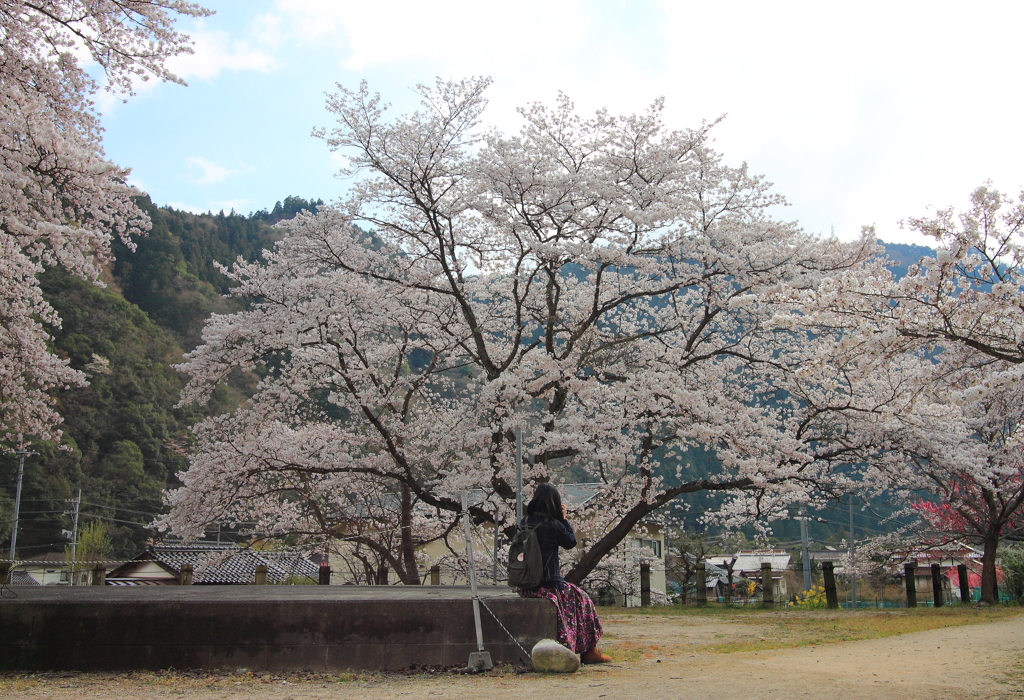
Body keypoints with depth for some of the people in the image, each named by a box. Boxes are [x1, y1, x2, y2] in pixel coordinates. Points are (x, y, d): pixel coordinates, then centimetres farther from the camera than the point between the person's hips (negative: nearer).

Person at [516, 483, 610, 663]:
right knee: (581, 599, 17)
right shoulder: (553, 525, -15)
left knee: (575, 594, 28)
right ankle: (589, 651, 22)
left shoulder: (525, 522, 3)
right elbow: (571, 542, 2)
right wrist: (564, 519, 9)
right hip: (547, 584, -7)